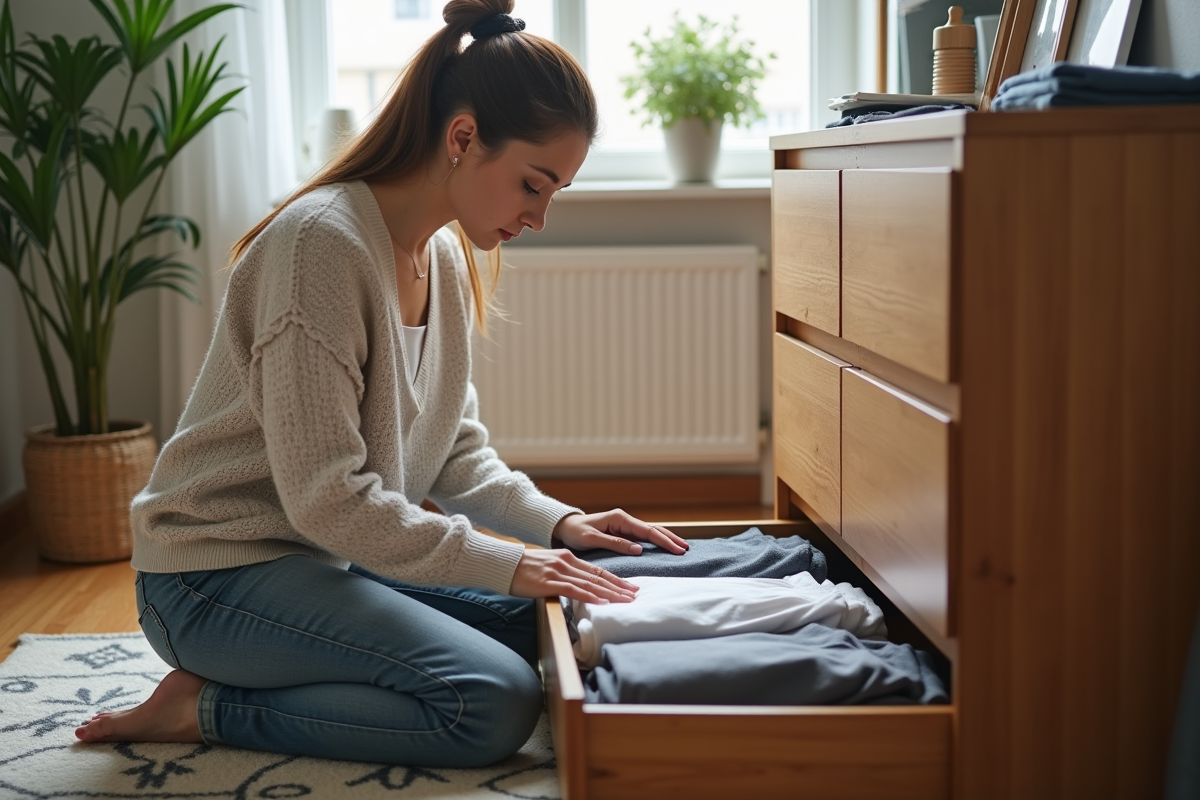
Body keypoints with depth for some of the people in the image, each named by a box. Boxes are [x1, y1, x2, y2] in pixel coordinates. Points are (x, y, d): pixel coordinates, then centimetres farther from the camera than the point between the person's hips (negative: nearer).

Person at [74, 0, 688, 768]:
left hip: (337, 555, 10)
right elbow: (325, 496, -25)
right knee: (498, 702, -22)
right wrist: (506, 565, -23)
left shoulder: (446, 257, 6)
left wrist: (556, 522, -5)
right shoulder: (321, 242, -23)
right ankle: (207, 709, -7)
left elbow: (457, 449, 11)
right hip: (220, 572, -10)